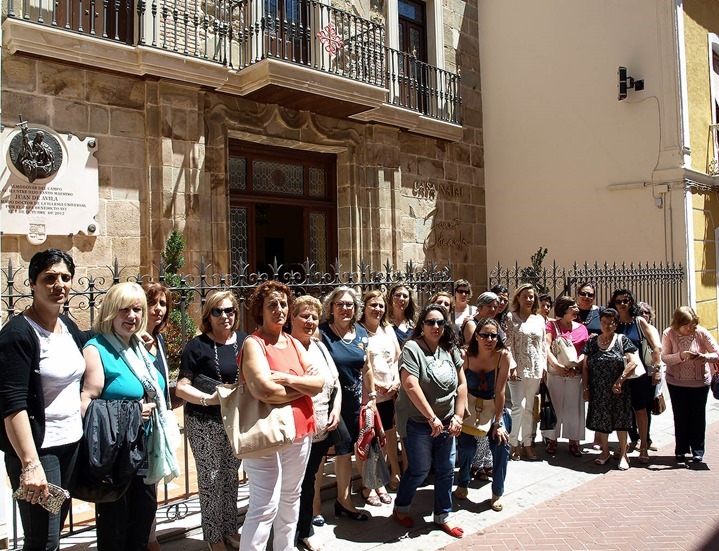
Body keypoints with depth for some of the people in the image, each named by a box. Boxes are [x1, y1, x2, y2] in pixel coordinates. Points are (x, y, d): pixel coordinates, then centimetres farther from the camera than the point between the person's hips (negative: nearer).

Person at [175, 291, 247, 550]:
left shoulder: (244, 341, 2)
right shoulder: (198, 345, -9)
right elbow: (181, 387, -11)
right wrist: (209, 398, -24)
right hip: (205, 423, -4)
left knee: (231, 476, 16)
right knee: (211, 479, 5)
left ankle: (230, 529, 33)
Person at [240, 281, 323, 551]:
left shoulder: (294, 343, 10)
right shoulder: (253, 344, -10)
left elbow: (320, 382, 0)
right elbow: (265, 391, -24)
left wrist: (287, 379, -16)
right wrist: (303, 386, -9)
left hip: (300, 431, 7)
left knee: (290, 499, 19)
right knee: (265, 506, -7)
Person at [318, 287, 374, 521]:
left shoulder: (361, 333, 7)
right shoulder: (322, 332, -11)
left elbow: (366, 368, 14)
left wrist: (371, 395, 14)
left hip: (353, 400, 5)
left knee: (345, 450, 15)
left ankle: (344, 500, 30)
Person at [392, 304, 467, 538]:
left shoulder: (450, 350, 4)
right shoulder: (412, 348, -15)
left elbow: (461, 383, 7)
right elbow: (411, 386, -24)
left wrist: (458, 416, -1)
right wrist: (431, 418, -21)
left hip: (446, 423, 6)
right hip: (418, 423, -6)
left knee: (446, 470, 12)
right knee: (419, 470, 5)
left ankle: (442, 516, 30)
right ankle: (400, 508, 29)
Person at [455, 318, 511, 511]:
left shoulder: (503, 356, -19)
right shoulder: (466, 356, -19)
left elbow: (500, 391, -17)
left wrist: (498, 423, -15)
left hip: (494, 406, 1)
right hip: (469, 407, 0)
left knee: (501, 445, -14)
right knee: (467, 446, -13)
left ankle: (497, 492, 8)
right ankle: (462, 484, 17)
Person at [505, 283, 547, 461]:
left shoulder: (539, 319, 12)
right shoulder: (511, 318, -2)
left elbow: (543, 345, 13)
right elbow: (508, 344, -7)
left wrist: (544, 367, 7)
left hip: (535, 368, 5)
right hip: (518, 368, -4)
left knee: (529, 408, 10)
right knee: (519, 406, -10)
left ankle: (527, 443, 19)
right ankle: (514, 443, 4)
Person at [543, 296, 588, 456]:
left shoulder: (581, 328, 11)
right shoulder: (552, 325, 2)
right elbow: (546, 348, -8)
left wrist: (576, 365, -12)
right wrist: (557, 365, -20)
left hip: (575, 373, 2)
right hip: (555, 373, -2)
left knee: (574, 407, 5)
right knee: (554, 407, 4)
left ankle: (573, 441, 17)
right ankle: (552, 440, 16)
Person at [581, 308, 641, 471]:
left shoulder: (622, 340, -1)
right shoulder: (592, 342, 6)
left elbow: (633, 362, -9)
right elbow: (585, 367, 6)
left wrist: (620, 380, -14)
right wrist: (585, 388, 0)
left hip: (618, 390, -2)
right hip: (598, 391, 2)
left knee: (620, 421, 3)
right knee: (600, 421, 8)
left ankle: (623, 455, 15)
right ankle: (605, 451, 24)